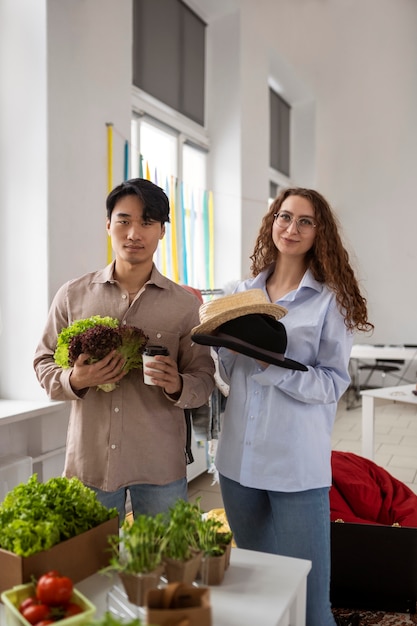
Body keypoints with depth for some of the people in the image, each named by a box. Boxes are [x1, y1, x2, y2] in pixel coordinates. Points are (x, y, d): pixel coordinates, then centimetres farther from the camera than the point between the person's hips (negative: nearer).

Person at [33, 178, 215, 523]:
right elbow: (44, 362, 8)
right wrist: (75, 379, -12)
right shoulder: (72, 295, 3)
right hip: (89, 462, 1)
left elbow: (204, 377, 3)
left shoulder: (185, 303, 1)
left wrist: (178, 386, -19)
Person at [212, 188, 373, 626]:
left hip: (296, 463, -4)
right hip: (239, 458, 5)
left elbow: (333, 383, -10)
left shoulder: (331, 299, -3)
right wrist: (227, 344, -6)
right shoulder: (244, 291, 10)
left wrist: (272, 365, -23)